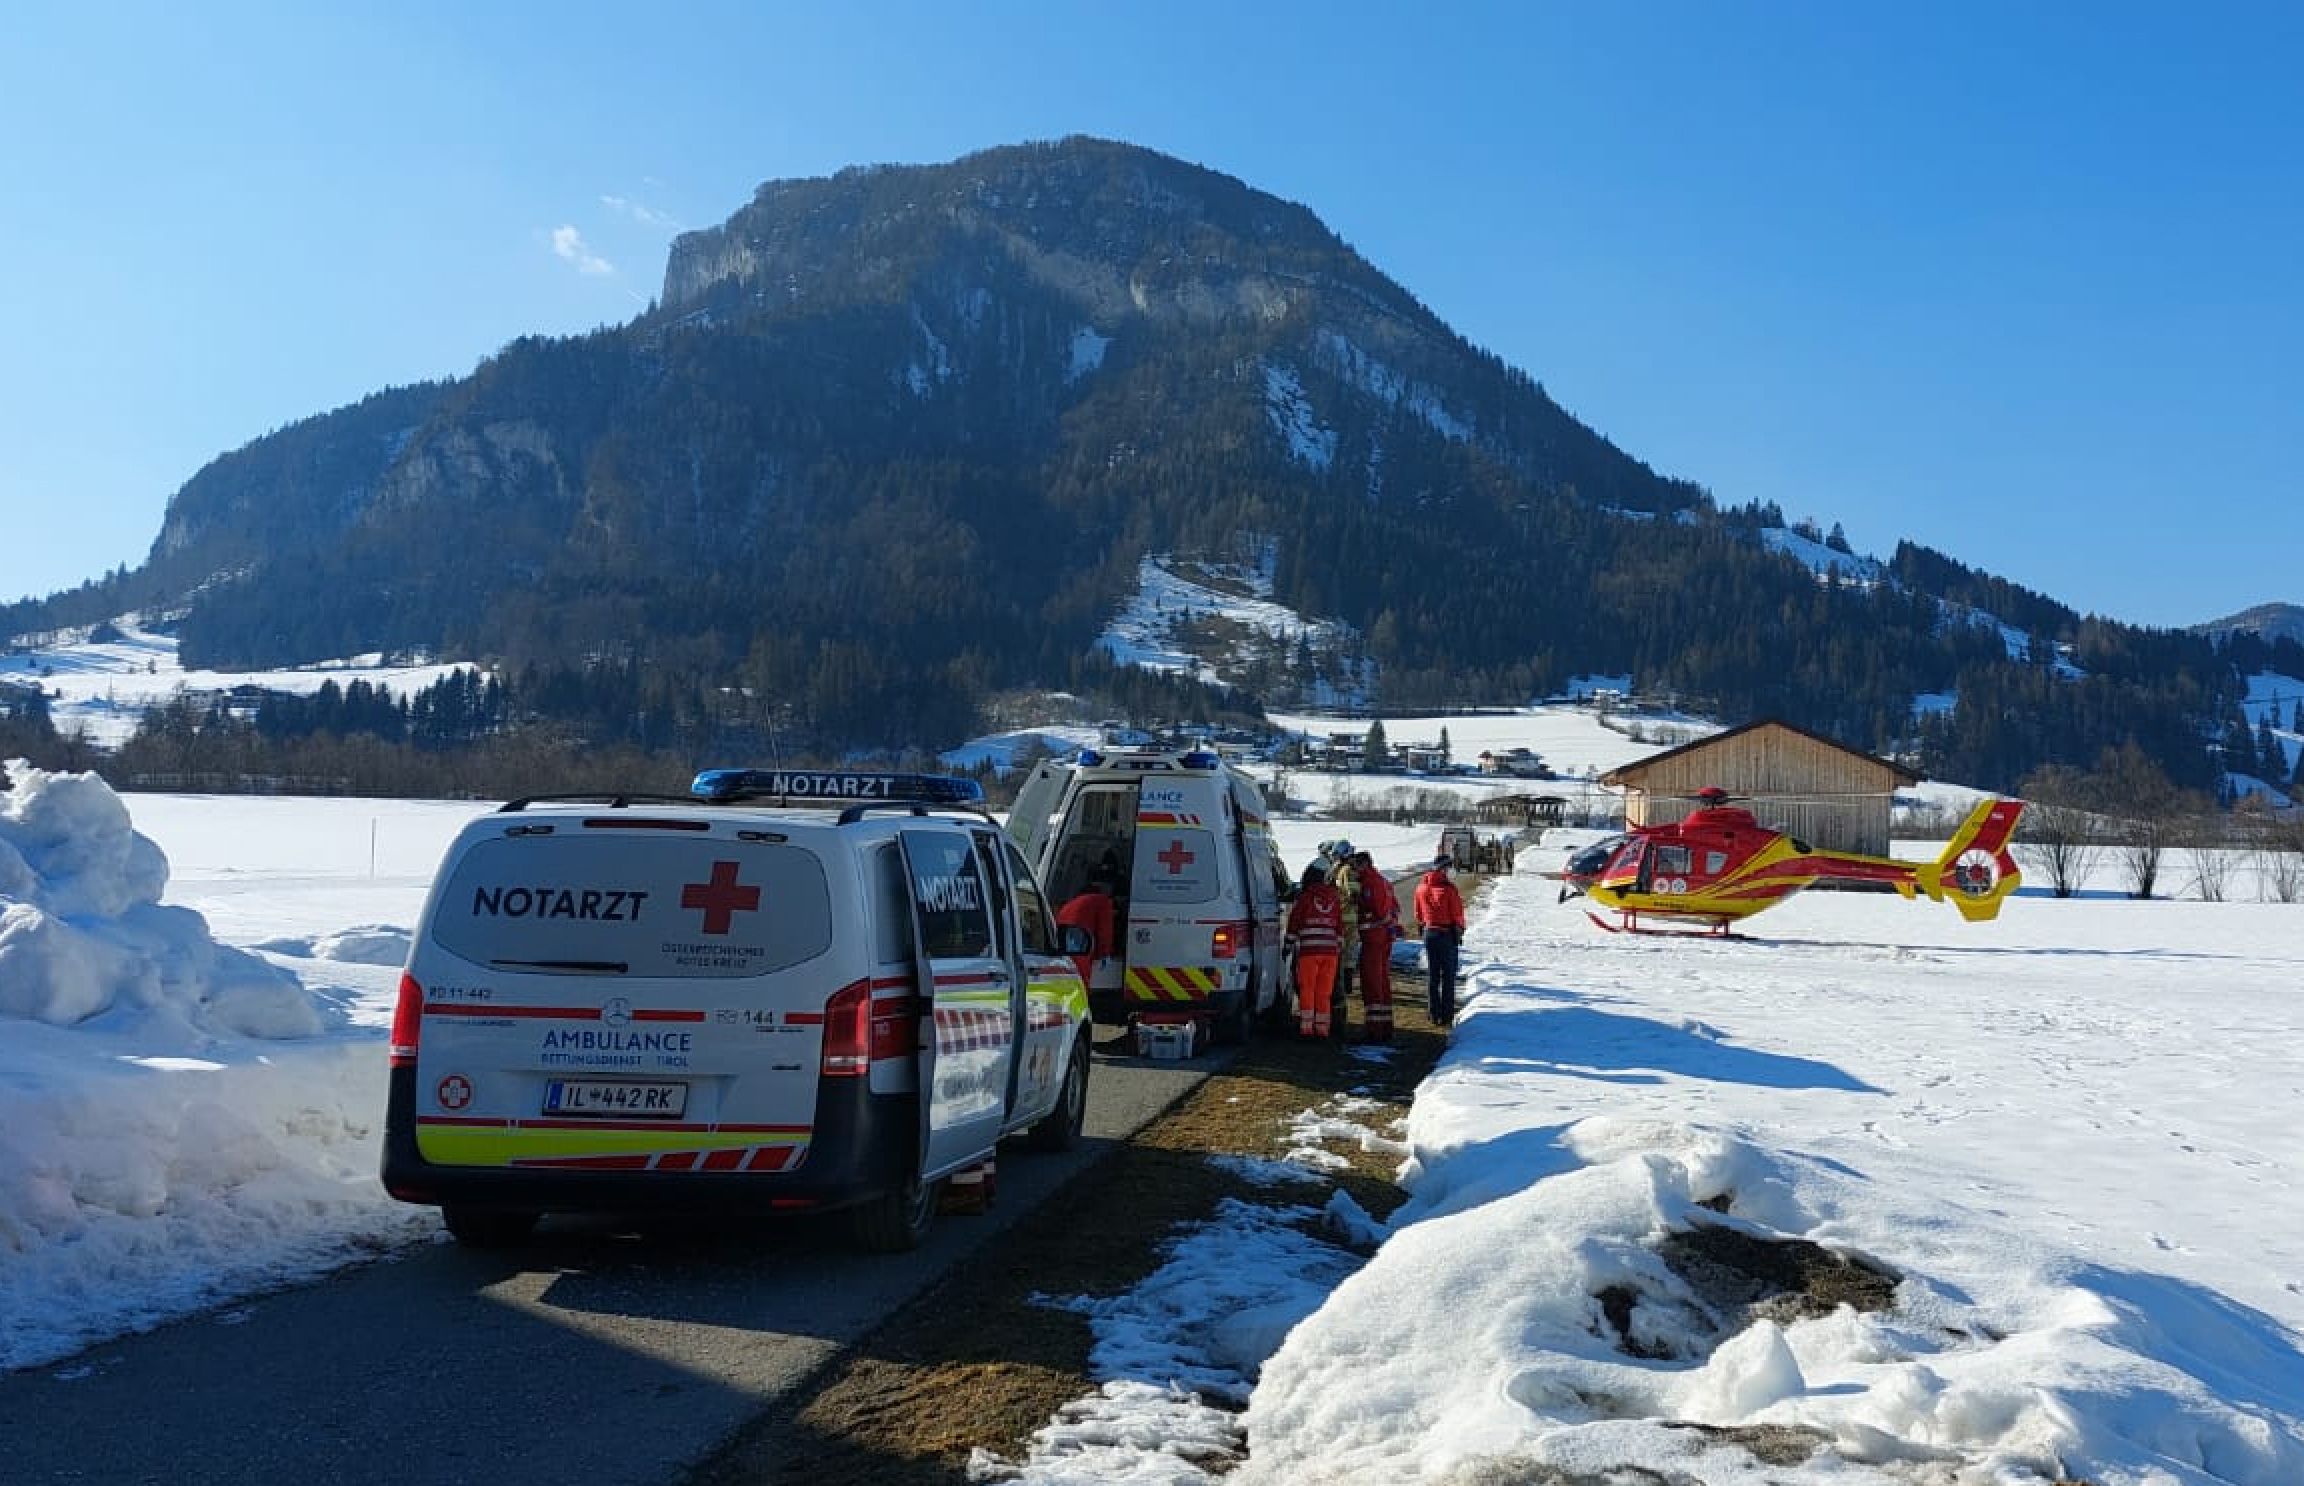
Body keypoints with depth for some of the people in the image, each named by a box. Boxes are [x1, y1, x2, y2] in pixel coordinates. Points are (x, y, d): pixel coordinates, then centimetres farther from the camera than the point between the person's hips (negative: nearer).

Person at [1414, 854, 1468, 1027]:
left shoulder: (1421, 888, 0)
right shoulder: (1448, 888, -16)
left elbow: (1418, 914, 9)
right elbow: (1457, 915, -11)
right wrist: (1459, 933, 2)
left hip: (1429, 933, 5)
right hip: (1447, 934, -5)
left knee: (1431, 975, 12)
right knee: (1448, 975, 4)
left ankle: (1434, 1013, 14)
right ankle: (1446, 1014, 5)